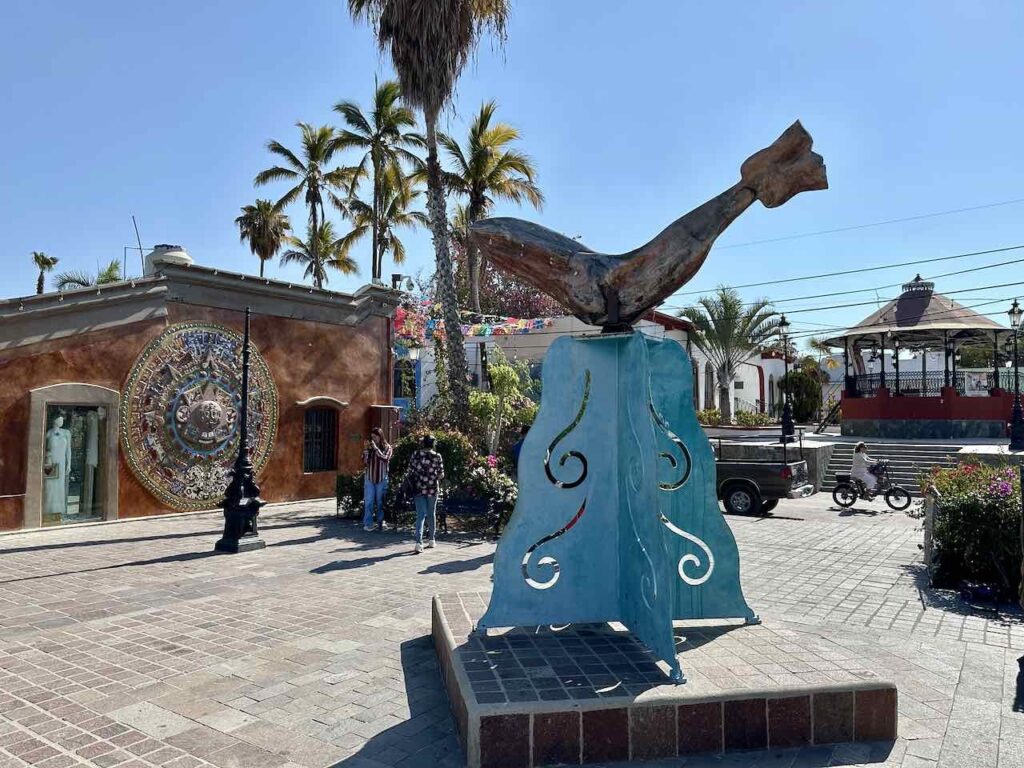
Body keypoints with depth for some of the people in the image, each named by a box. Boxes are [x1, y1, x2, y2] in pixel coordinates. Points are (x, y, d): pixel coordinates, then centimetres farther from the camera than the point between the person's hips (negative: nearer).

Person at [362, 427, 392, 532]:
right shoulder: (369, 448, 6)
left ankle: (381, 522, 17)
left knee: (380, 501, 6)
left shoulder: (387, 448, 1)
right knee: (368, 501, -2)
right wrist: (366, 449, -10)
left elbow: (385, 459, -16)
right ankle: (368, 523, 0)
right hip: (369, 478, 1)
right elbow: (364, 462, 0)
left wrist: (376, 448, -18)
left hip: (382, 478, -1)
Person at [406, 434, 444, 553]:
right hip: (432, 489, 0)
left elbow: (410, 471, -1)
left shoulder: (416, 454, -3)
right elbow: (441, 475, -3)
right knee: (431, 514, 16)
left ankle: (419, 542, -14)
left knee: (421, 515, 0)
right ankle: (432, 540, 26)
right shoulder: (437, 456, -4)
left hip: (419, 488, 0)